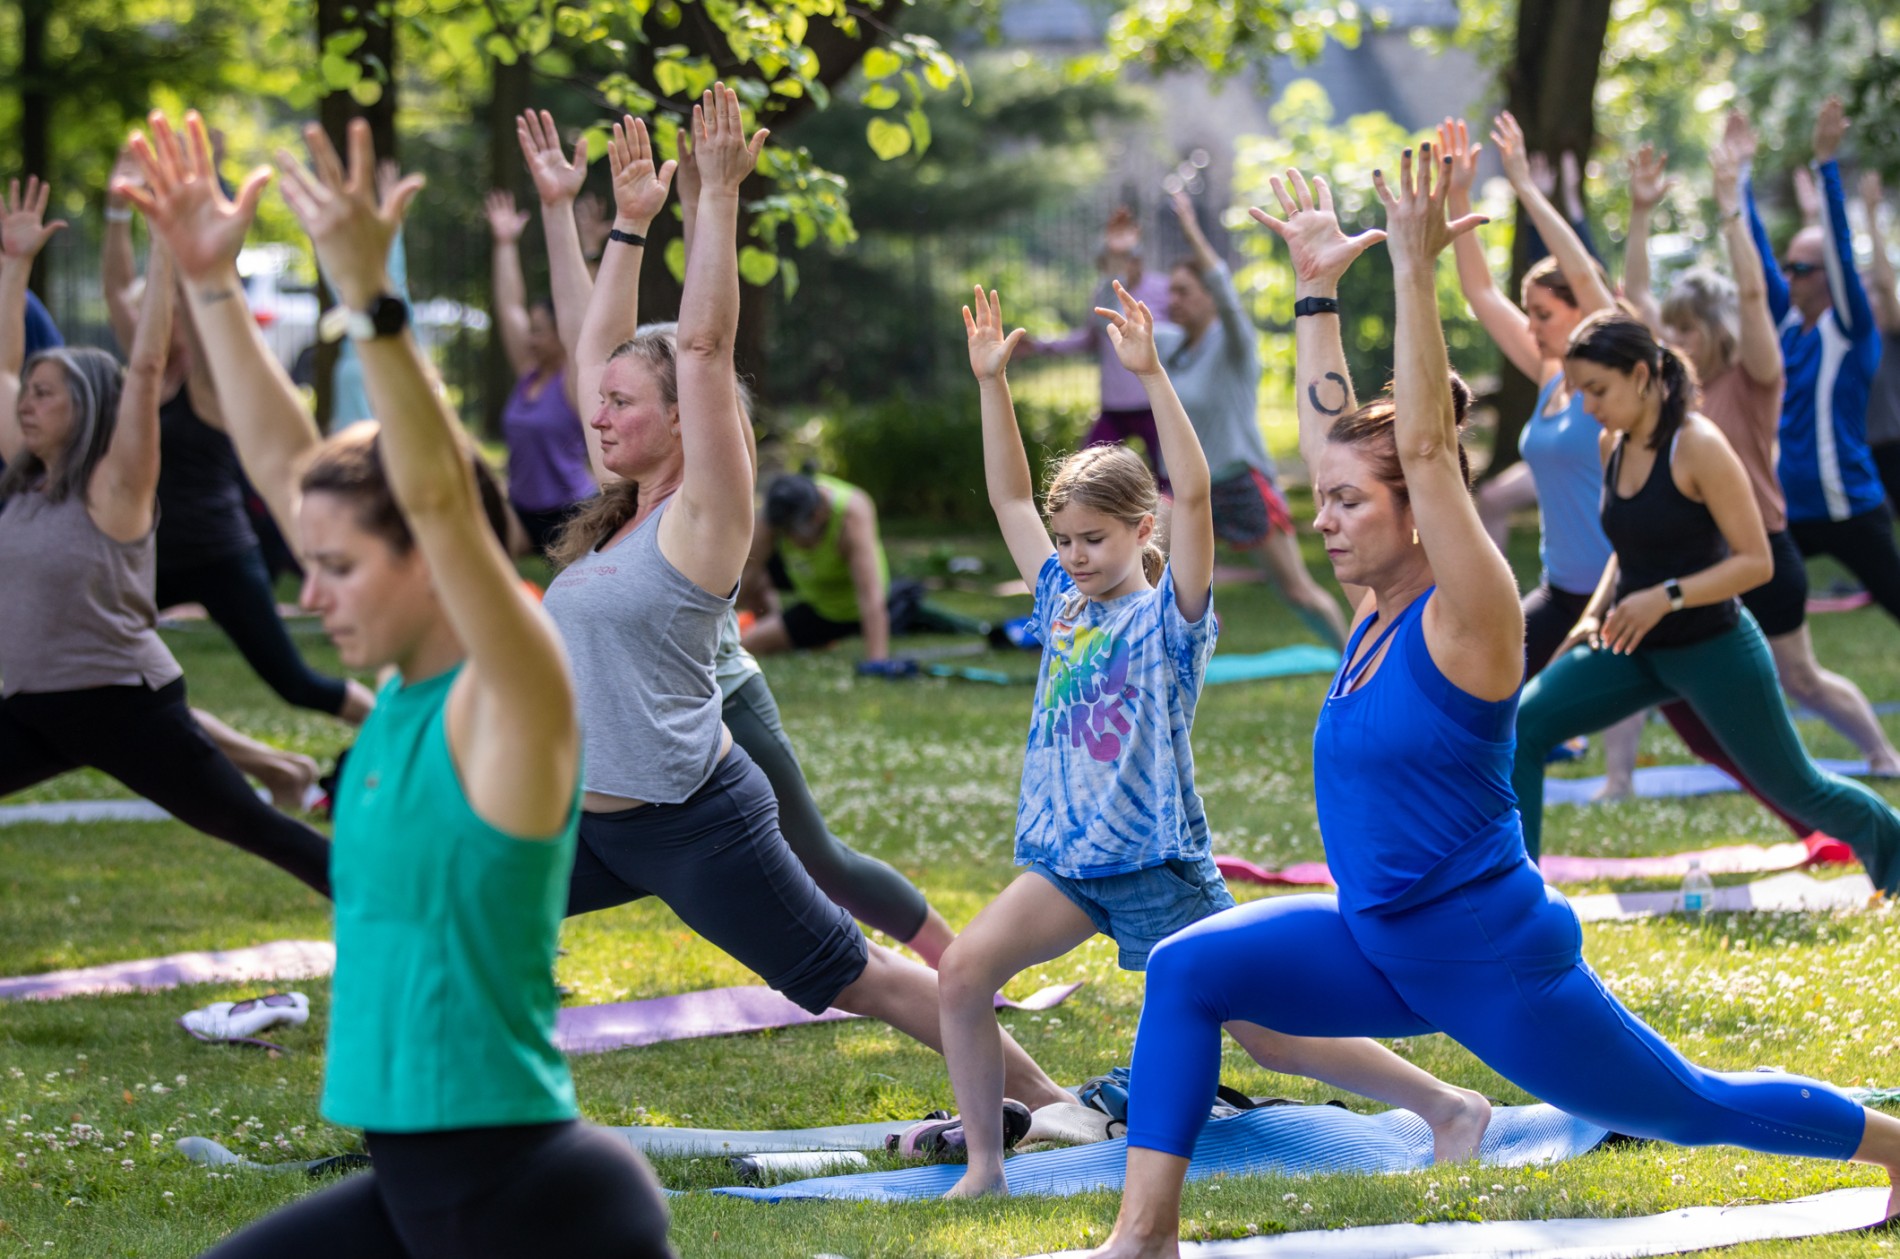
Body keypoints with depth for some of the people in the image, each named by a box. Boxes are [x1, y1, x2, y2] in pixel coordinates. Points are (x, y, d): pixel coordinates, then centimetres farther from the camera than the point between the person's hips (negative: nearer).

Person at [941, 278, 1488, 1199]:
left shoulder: (1169, 615, -8)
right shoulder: (1063, 602, 9)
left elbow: (1193, 496, -22)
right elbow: (1010, 497, 12)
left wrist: (1152, 376, -30)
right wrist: (990, 382, 4)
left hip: (1159, 865, -6)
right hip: (1069, 863, 6)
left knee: (1269, 1035, -4)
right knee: (963, 968, -16)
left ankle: (1446, 1106, 11)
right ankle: (982, 1166, -5)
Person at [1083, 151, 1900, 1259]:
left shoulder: (1466, 619, -18)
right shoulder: (1380, 608, 2)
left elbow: (1428, 447, -29)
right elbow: (1329, 432, 8)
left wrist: (1416, 271, -33)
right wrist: (1320, 288, 8)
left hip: (1492, 959, -7)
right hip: (1380, 947, 7)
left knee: (1690, 1106, 9)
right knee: (1187, 972, -9)